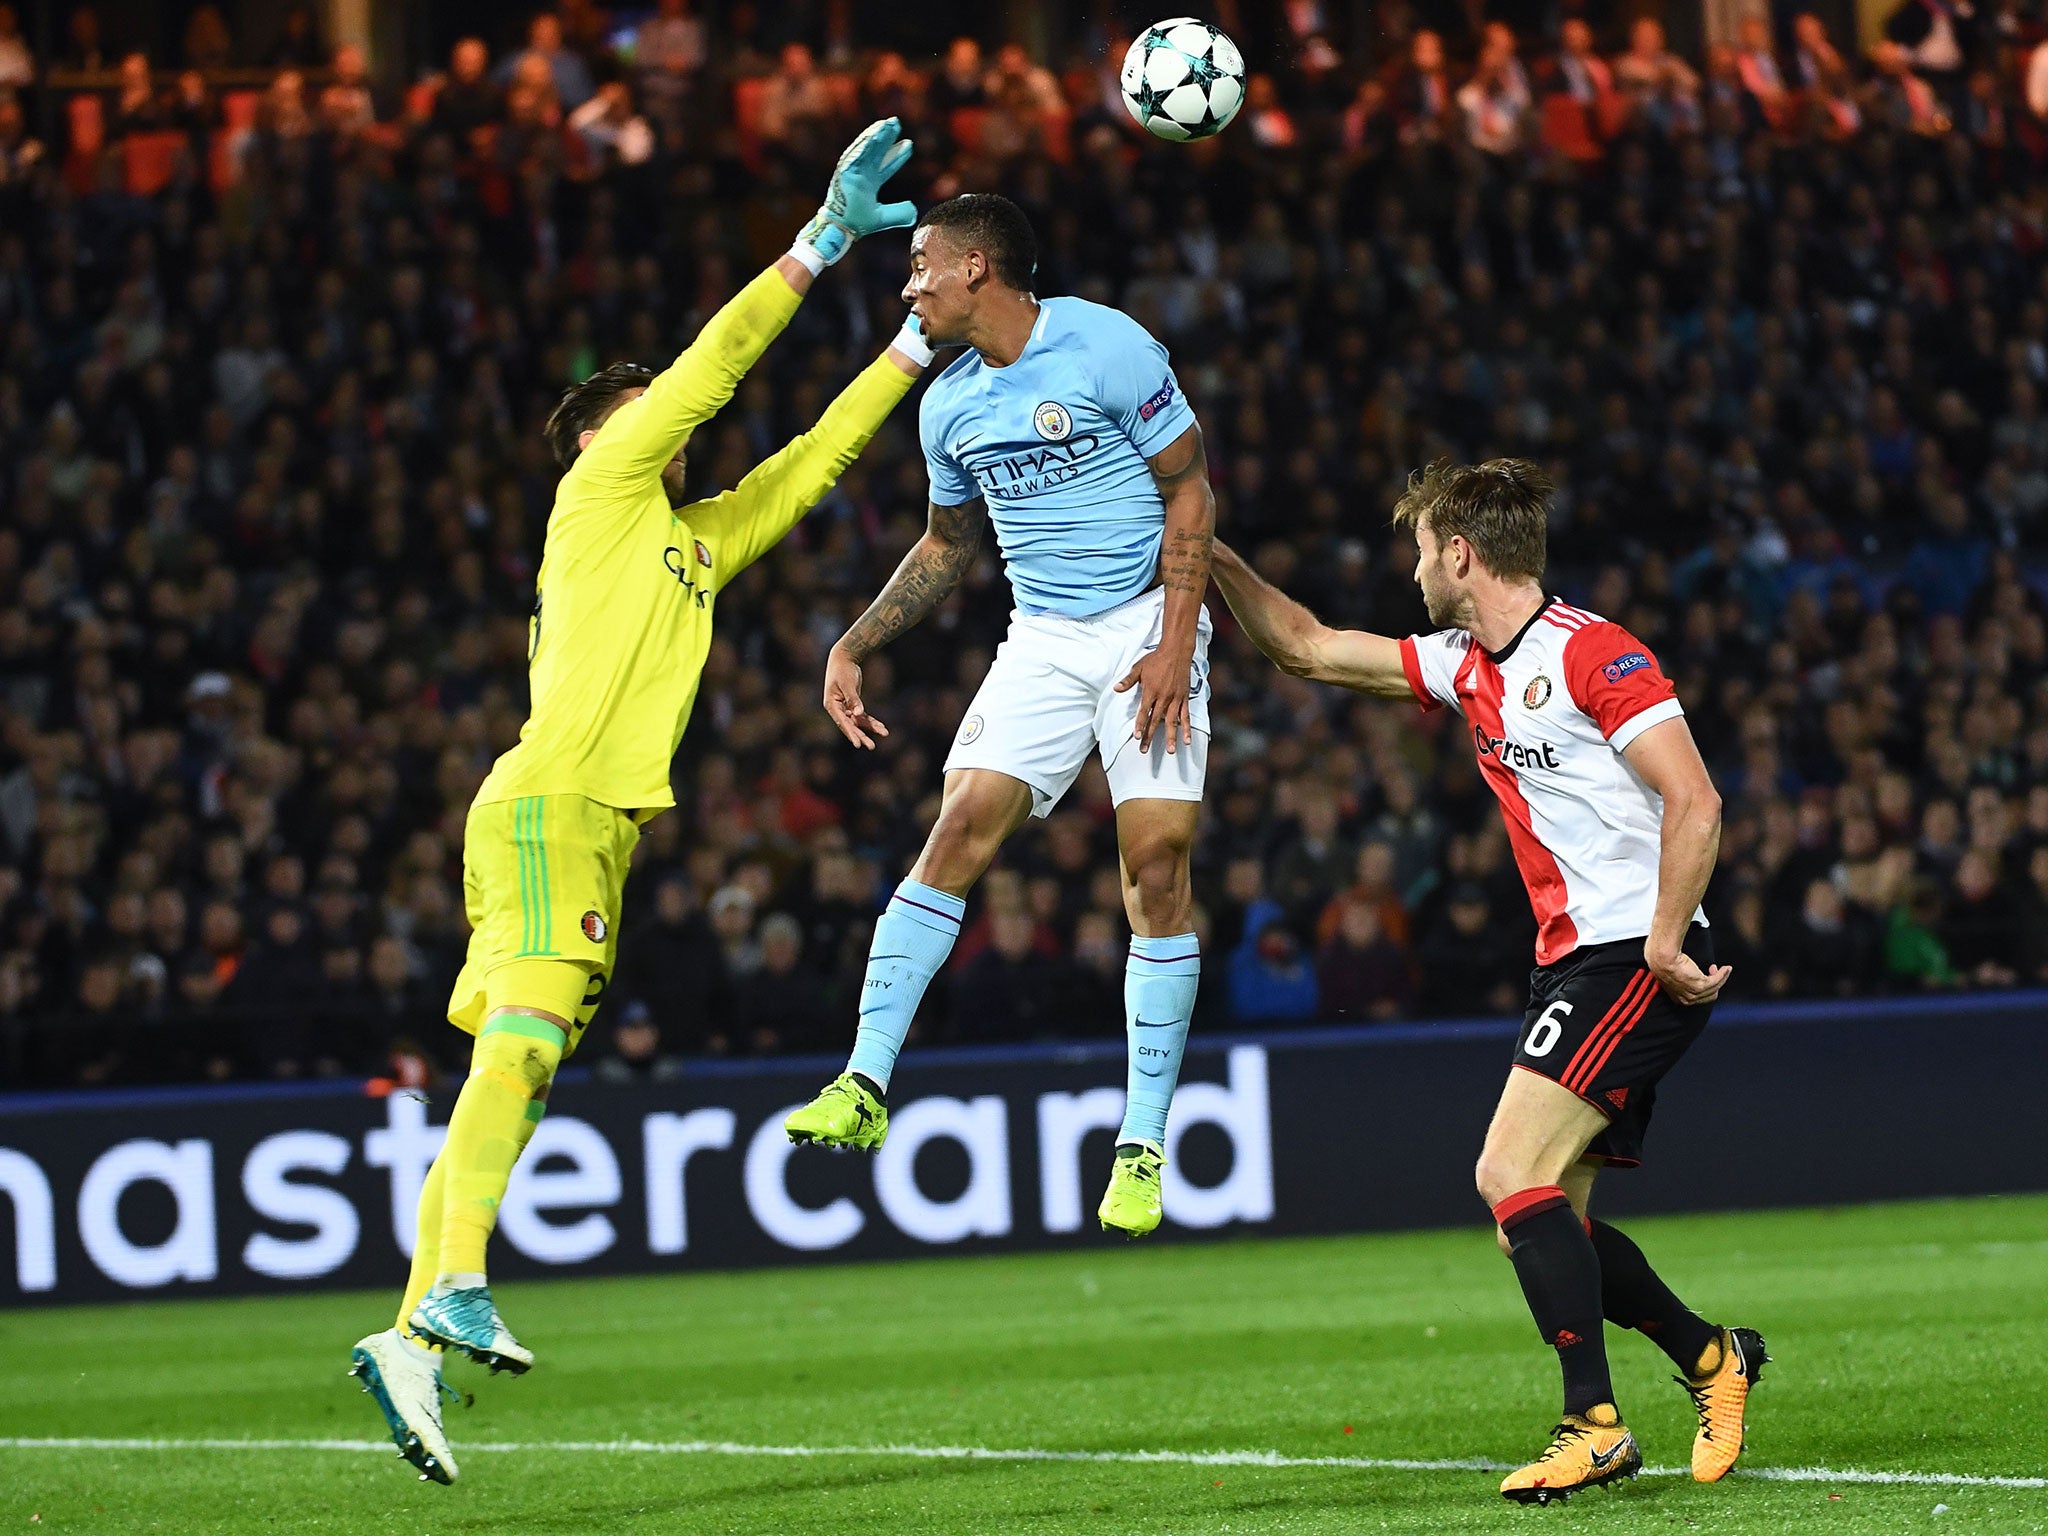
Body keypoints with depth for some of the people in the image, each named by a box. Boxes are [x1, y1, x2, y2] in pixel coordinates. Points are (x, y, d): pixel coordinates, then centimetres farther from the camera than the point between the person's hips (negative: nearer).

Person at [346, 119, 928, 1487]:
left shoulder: (694, 539, 28)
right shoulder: (600, 490, 8)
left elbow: (812, 461, 34)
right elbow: (712, 365, 4)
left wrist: (920, 345, 33)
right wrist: (825, 239, 7)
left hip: (603, 826, 8)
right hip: (550, 801, -8)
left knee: (517, 1071, 1)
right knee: (527, 1027, -25)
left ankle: (413, 1341, -3)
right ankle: (455, 1287, -39)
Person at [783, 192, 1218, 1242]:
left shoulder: (1107, 348, -11)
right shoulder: (949, 406, 7)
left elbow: (1189, 493, -8)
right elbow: (948, 544, 23)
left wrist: (1173, 646, -15)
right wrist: (853, 648, 14)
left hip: (1149, 623, -5)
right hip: (1043, 637, 5)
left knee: (1158, 860, -11)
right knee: (960, 828, -13)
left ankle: (1143, 1145, -4)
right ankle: (864, 1089, -14)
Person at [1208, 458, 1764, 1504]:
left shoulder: (1593, 654, -13)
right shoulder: (1465, 667, 14)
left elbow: (1694, 804, -19)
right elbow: (1307, 647, 23)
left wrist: (1664, 946, -21)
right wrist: (1209, 555, 18)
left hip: (1638, 958, -9)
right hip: (1576, 964, 9)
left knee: (1512, 1174, -18)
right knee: (1546, 1220, 6)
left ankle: (1594, 1425, -17)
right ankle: (1711, 1358, 22)